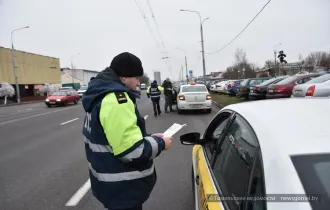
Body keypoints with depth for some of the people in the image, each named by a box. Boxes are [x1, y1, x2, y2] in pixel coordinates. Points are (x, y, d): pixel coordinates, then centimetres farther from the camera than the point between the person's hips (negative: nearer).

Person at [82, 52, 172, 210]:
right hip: (121, 188, -10)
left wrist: (148, 137, 8)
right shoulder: (117, 99, -26)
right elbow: (131, 149, -30)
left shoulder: (102, 95, 8)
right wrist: (160, 143, -14)